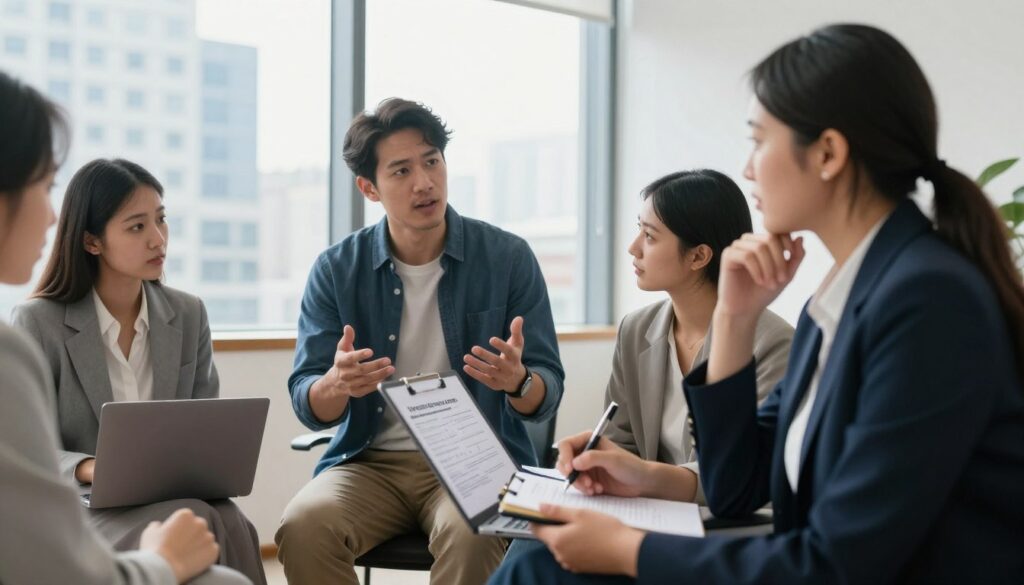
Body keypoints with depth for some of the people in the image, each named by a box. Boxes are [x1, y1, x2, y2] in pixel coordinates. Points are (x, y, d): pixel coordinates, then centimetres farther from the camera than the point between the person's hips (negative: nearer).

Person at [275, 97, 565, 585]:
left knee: (471, 534, -35)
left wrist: (517, 380, -28)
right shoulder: (335, 269, 0)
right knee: (302, 526, -27)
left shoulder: (508, 257, -4)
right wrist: (336, 385, -27)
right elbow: (308, 408, -2)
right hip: (369, 462, 2)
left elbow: (545, 397, -3)